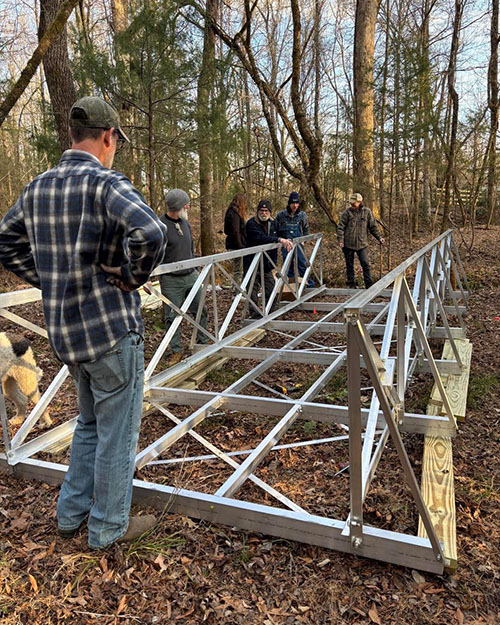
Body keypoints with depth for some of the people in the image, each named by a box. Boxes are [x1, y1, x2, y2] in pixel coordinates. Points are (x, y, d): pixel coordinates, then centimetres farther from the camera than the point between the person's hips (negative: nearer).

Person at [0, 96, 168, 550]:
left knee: (90, 422, 25)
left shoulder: (37, 188, 8)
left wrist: (50, 280, 14)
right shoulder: (107, 184, -16)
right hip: (112, 329, -7)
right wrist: (132, 277, -16)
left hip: (65, 331, 8)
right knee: (117, 431, 9)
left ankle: (72, 512, 38)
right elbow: (151, 232, -33)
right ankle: (109, 527, 26)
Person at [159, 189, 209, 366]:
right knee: (172, 317, 3)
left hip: (191, 276, 6)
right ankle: (176, 351, 17)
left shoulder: (185, 223, 8)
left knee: (200, 311, 11)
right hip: (171, 281, -6)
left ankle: (203, 343, 28)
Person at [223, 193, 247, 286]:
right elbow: (235, 232, -21)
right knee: (238, 271, -4)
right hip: (236, 247, -10)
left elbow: (227, 231, 16)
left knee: (237, 270, 15)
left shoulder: (231, 212, 15)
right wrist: (240, 247, -18)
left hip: (232, 246, 10)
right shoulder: (235, 214, -14)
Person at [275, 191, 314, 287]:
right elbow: (276, 230, 10)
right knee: (288, 265, 6)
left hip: (298, 243, 0)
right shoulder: (281, 215, 0)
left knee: (302, 264, -5)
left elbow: (306, 229, 16)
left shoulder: (302, 215, 3)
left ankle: (310, 284, 3)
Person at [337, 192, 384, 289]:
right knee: (349, 265, 8)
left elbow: (373, 226, 11)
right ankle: (351, 284, 20)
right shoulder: (347, 213, -3)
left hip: (362, 244, 1)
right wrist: (340, 240, -14)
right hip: (348, 244, 0)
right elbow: (340, 227, -4)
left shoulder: (367, 212, 3)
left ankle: (369, 285, 3)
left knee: (366, 264, -4)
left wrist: (379, 237, 5)